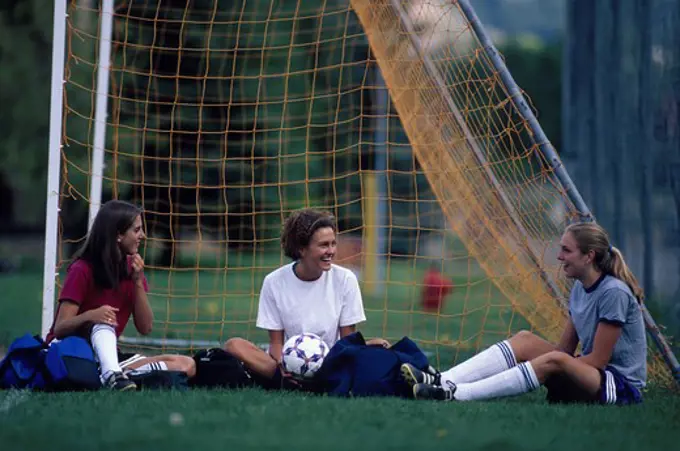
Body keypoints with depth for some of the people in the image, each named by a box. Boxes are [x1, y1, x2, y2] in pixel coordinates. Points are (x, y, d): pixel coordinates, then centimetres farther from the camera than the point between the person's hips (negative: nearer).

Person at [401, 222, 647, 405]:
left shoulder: (614, 292, -16)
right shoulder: (579, 288, 10)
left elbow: (598, 360, -17)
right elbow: (565, 348, 11)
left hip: (623, 387, -8)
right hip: (590, 377, 8)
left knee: (554, 361, -34)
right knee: (526, 340, -10)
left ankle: (456, 394, -39)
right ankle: (443, 381, -25)